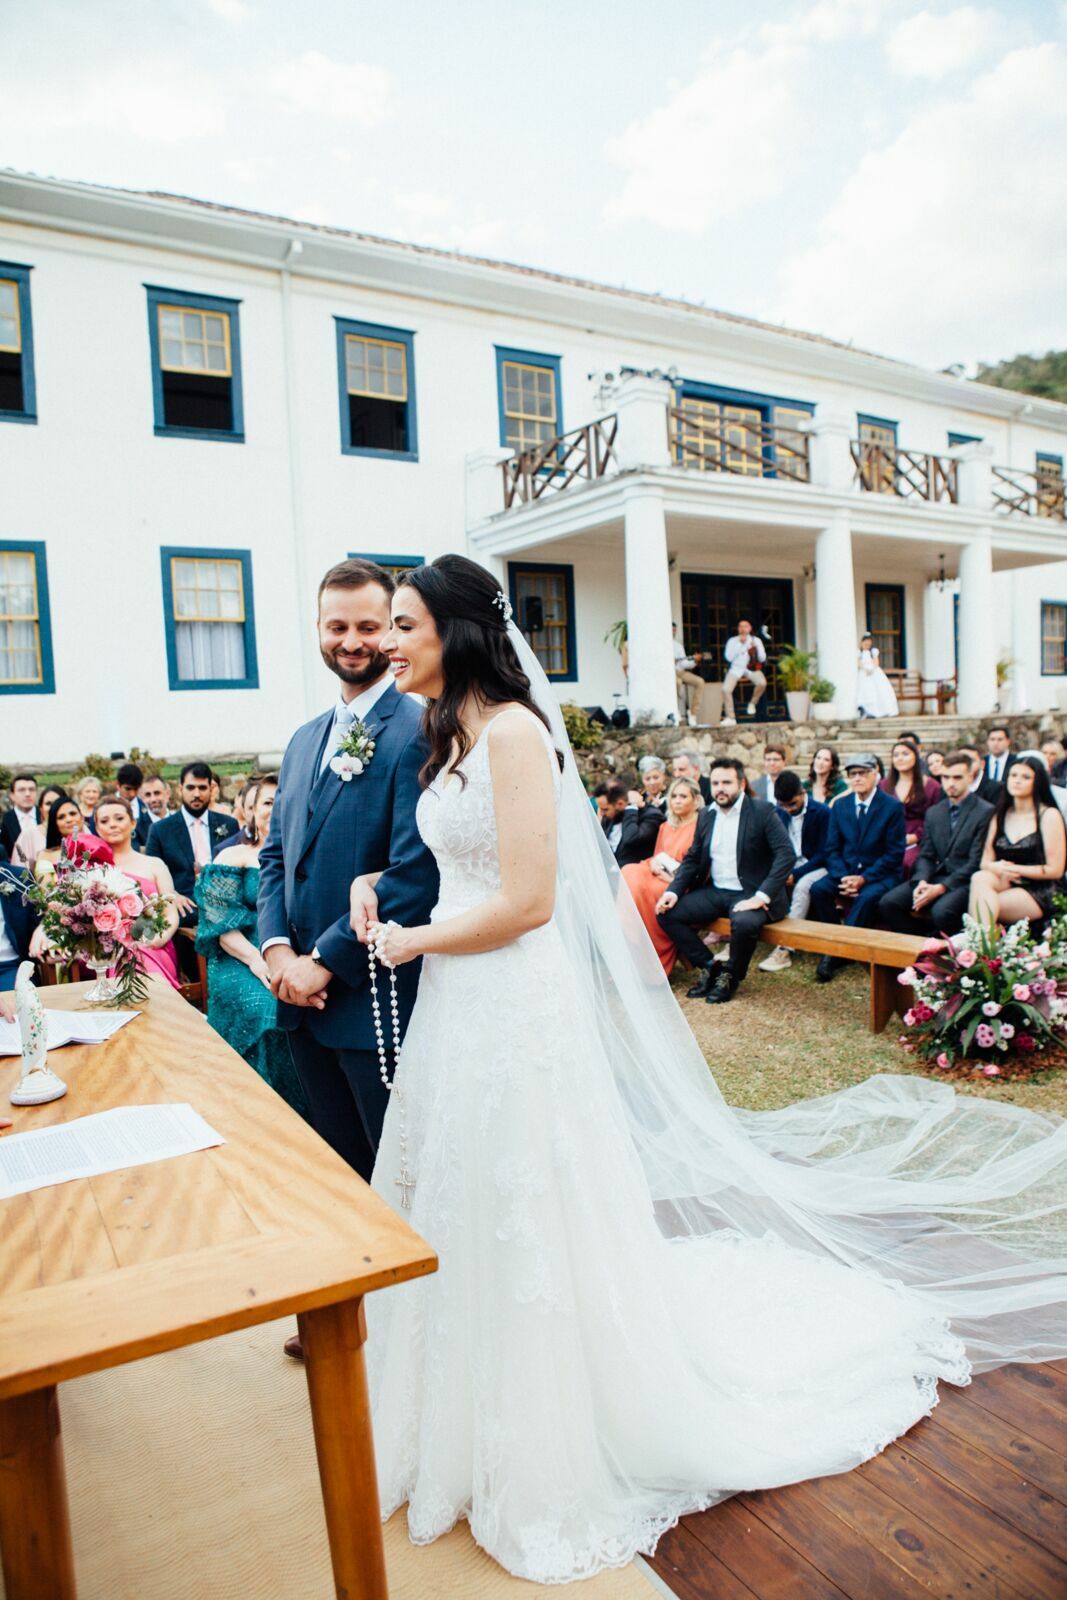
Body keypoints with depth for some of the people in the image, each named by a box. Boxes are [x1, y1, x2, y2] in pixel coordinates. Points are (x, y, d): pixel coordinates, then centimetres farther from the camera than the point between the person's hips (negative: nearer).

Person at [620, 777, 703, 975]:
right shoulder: (666, 827, 22)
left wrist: (675, 877, -18)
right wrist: (654, 864, -3)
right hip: (661, 877, 6)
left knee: (642, 888, -31)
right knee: (630, 874, -24)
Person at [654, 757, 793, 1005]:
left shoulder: (762, 811, -8)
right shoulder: (706, 816, 10)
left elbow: (786, 854, -16)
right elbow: (692, 859, 12)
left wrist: (762, 896, -25)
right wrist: (673, 891, -6)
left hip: (750, 894, -6)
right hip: (715, 892, 6)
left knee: (745, 923, -36)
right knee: (667, 913, -10)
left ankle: (730, 975, -5)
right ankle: (709, 967, 5)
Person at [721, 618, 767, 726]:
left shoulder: (756, 640, 5)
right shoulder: (732, 641, 4)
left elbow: (762, 659, 1)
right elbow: (729, 657, -9)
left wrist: (756, 648, -17)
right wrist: (740, 644, -13)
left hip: (751, 669, 0)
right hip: (736, 669, 0)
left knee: (762, 683, -31)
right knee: (726, 689, -23)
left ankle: (752, 703, -1)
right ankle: (730, 718, -12)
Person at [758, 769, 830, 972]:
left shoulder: (822, 812, -10)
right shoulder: (779, 812, 6)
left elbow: (823, 854, -11)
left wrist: (795, 874, -21)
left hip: (815, 866, -5)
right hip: (788, 864, 5)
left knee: (802, 885, -36)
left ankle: (786, 949, -37)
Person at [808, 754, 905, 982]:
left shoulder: (893, 807, -4)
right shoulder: (840, 806, 8)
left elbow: (894, 854, -8)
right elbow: (832, 848, 6)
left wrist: (864, 878, -18)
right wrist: (843, 877, -14)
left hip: (880, 874, -4)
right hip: (846, 871, 4)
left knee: (867, 897, -35)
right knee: (818, 889, -25)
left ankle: (838, 953, -25)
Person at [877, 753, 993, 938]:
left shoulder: (985, 812, -4)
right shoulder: (933, 812, 16)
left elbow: (976, 862, -10)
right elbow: (926, 855, 12)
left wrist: (941, 887, -17)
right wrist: (921, 881, -10)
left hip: (965, 881, -6)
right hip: (935, 877, 6)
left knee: (941, 911, -35)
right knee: (887, 903, -15)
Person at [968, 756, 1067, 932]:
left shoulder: (1049, 815, 1)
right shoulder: (999, 816, 16)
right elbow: (985, 861, 9)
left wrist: (1015, 869, -12)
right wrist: (998, 868, -15)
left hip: (1041, 893, -4)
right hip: (1005, 883, 4)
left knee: (982, 905, -32)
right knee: (980, 878, -32)